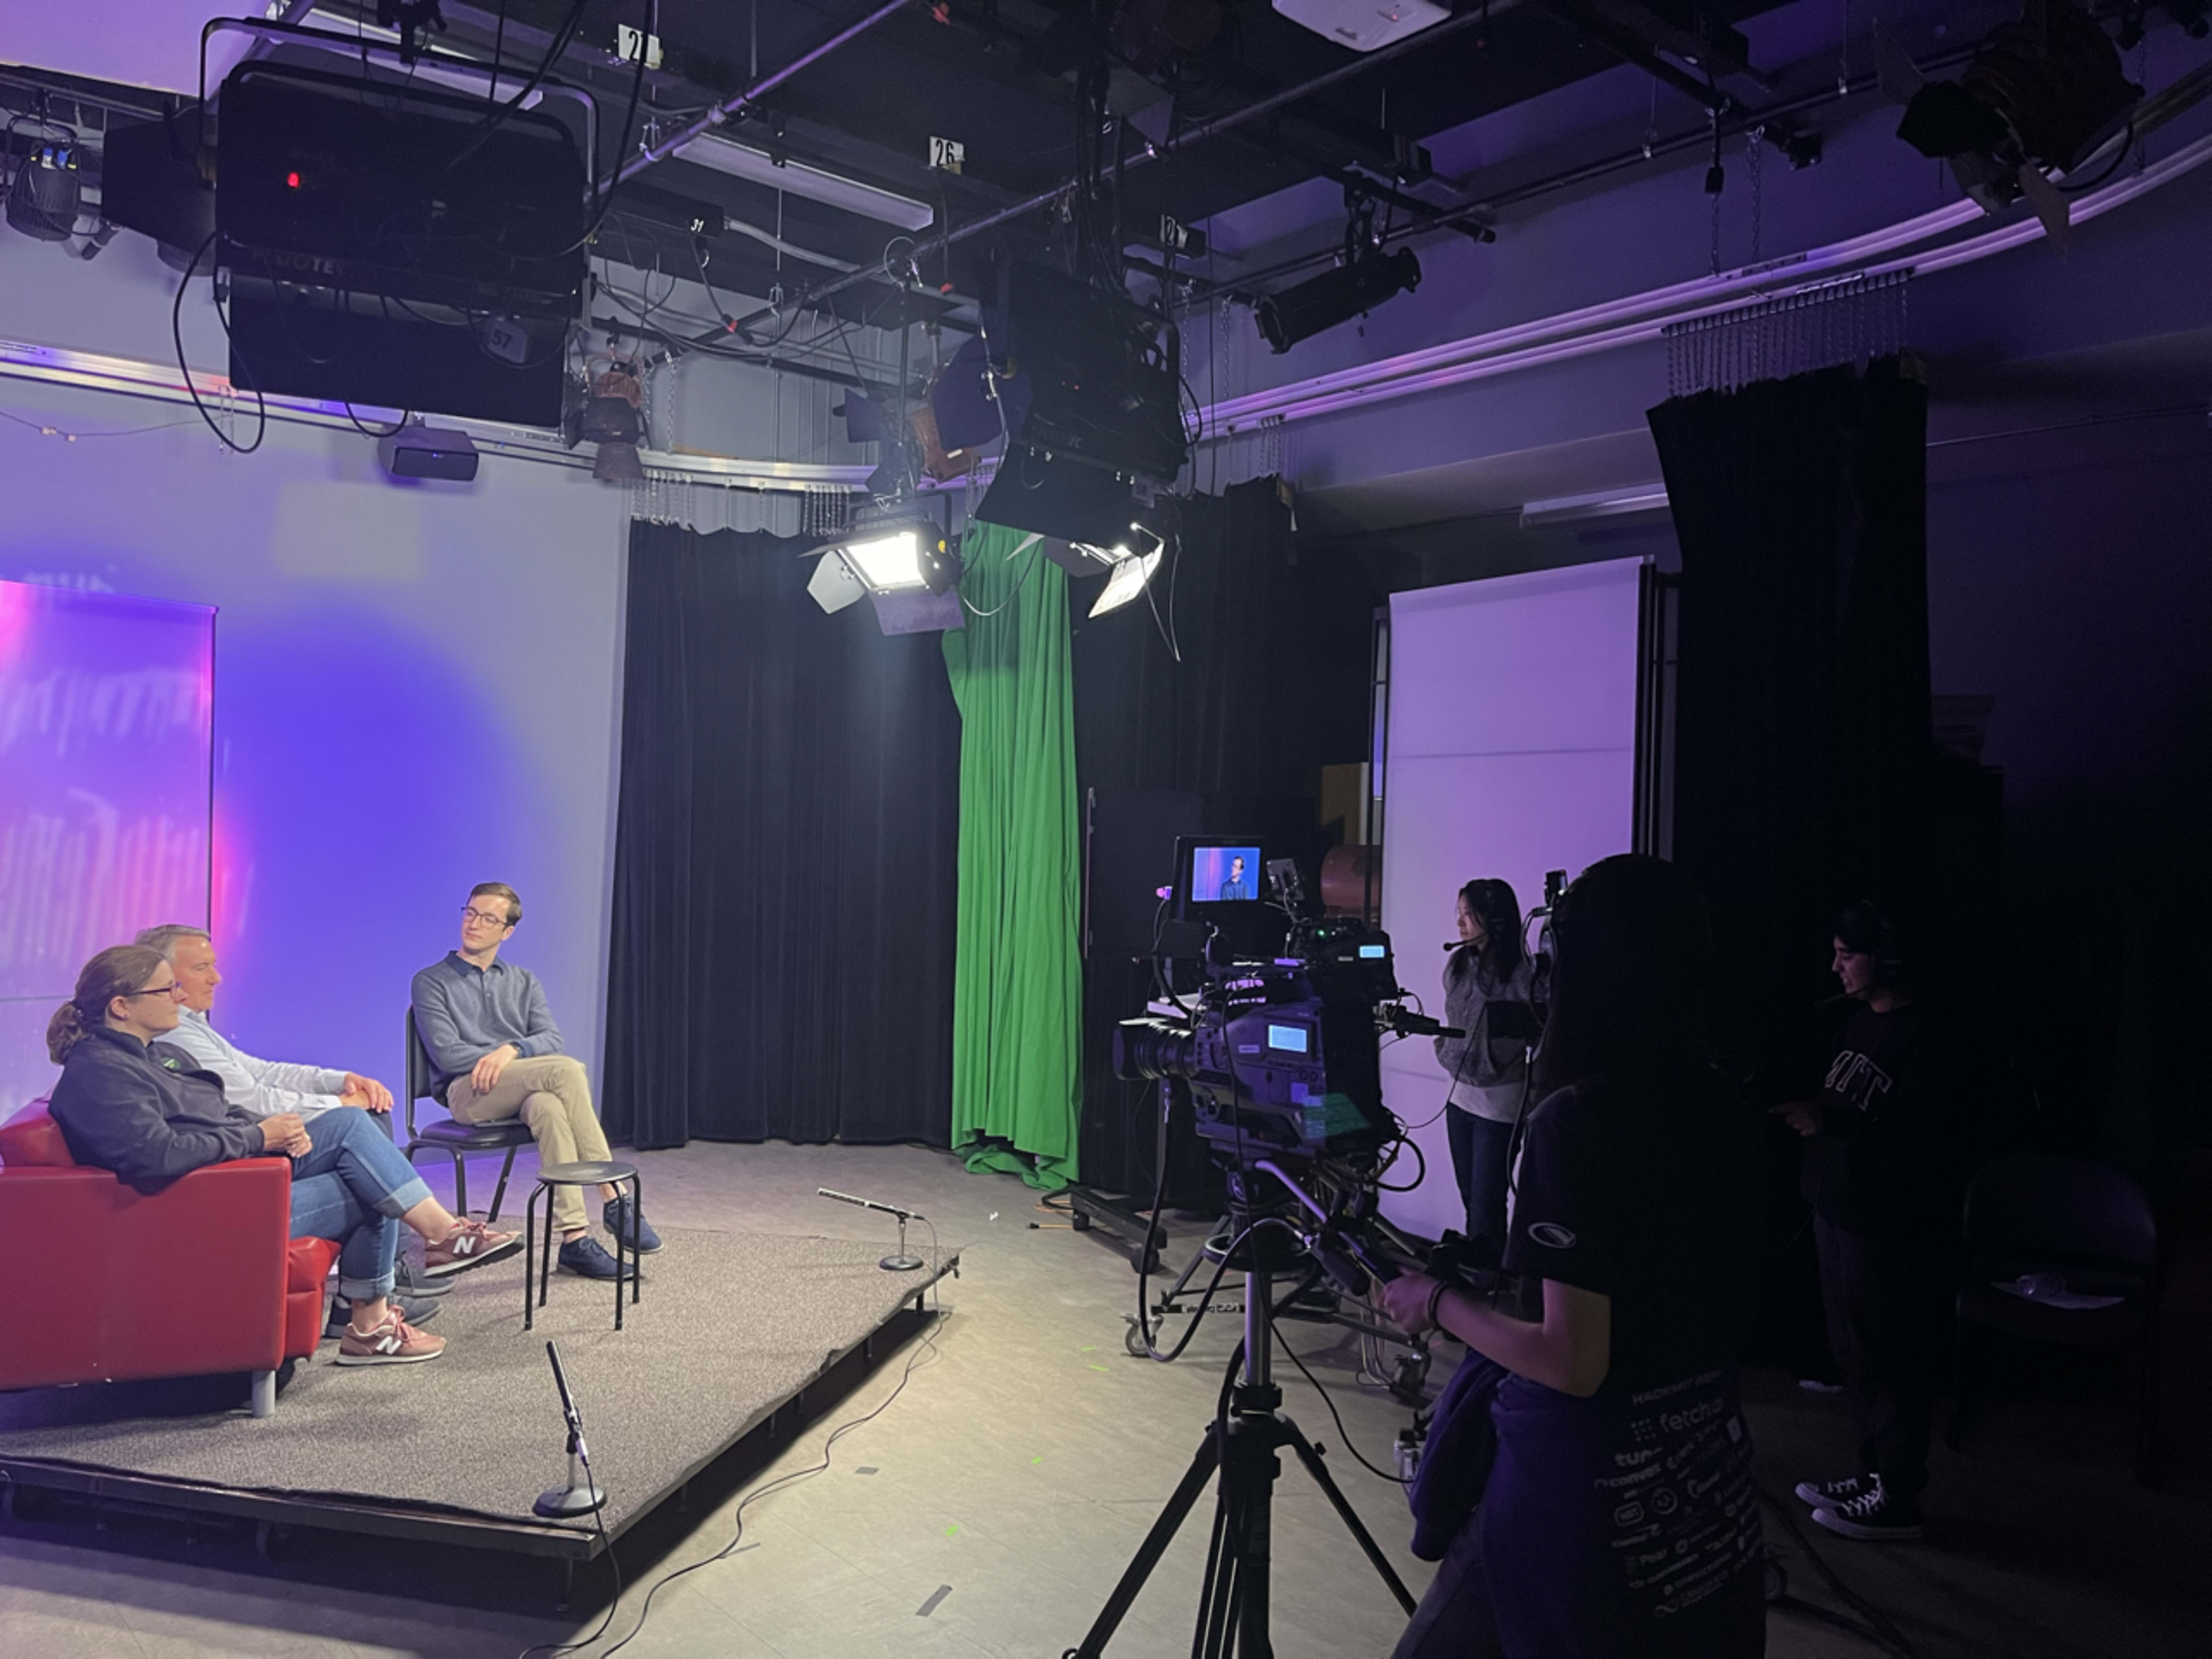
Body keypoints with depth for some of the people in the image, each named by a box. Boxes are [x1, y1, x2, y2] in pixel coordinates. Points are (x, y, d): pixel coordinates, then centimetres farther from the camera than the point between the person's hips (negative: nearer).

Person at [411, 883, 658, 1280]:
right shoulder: (431, 982, 12)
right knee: (567, 1070, -32)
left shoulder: (524, 982, 23)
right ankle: (614, 1199, -32)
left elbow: (551, 1039, 5)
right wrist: (496, 1058, -11)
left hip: (523, 1093, 3)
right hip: (467, 1093, -3)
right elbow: (447, 1054, -4)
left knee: (548, 1106, -37)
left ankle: (575, 1238, -43)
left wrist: (512, 1050, -16)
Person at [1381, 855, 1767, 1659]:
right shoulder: (1725, 1118, 0)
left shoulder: (1575, 1119, -22)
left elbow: (1572, 1362, -22)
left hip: (1590, 1478, -7)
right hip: (1707, 1469, 7)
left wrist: (1440, 1303, -7)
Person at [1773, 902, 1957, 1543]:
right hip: (1840, 1208, 9)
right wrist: (1804, 1111, 3)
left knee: (1886, 1360, 1)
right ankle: (1873, 1473, 31)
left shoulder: (1923, 1034, -18)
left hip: (1891, 1226, -9)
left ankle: (1899, 1499, 14)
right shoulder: (1858, 1020, 11)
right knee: (1853, 1352, 17)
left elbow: (1925, 1138, -24)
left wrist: (1828, 1121, -23)